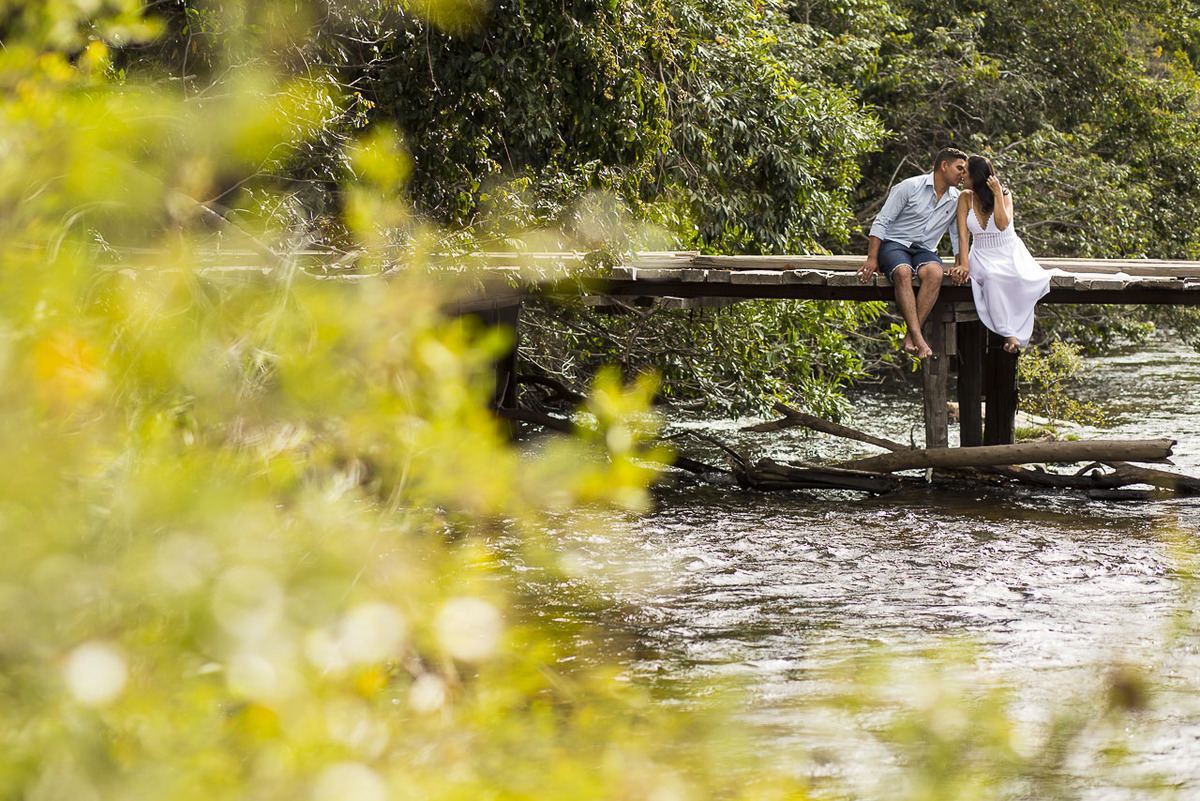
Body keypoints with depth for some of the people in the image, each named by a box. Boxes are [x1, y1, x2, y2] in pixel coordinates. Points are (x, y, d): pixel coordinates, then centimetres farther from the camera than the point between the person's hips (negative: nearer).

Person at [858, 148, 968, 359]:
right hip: (894, 244, -4)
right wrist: (872, 258, -14)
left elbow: (957, 235, 23)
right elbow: (881, 221, -6)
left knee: (934, 272, -34)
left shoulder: (956, 200, 12)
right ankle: (919, 339, -46)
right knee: (903, 272, -39)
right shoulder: (911, 187, -5)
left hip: (925, 250, 4)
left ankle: (911, 336, -37)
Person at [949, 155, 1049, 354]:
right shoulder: (965, 197, -1)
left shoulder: (1004, 195, -6)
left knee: (1020, 279, -34)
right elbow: (963, 234, -6)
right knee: (992, 277, -35)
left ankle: (1015, 332, -24)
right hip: (982, 255, 0)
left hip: (1010, 253, 0)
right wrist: (964, 264, -18)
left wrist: (997, 194, -24)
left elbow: (1002, 225, -23)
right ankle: (1008, 334, -34)